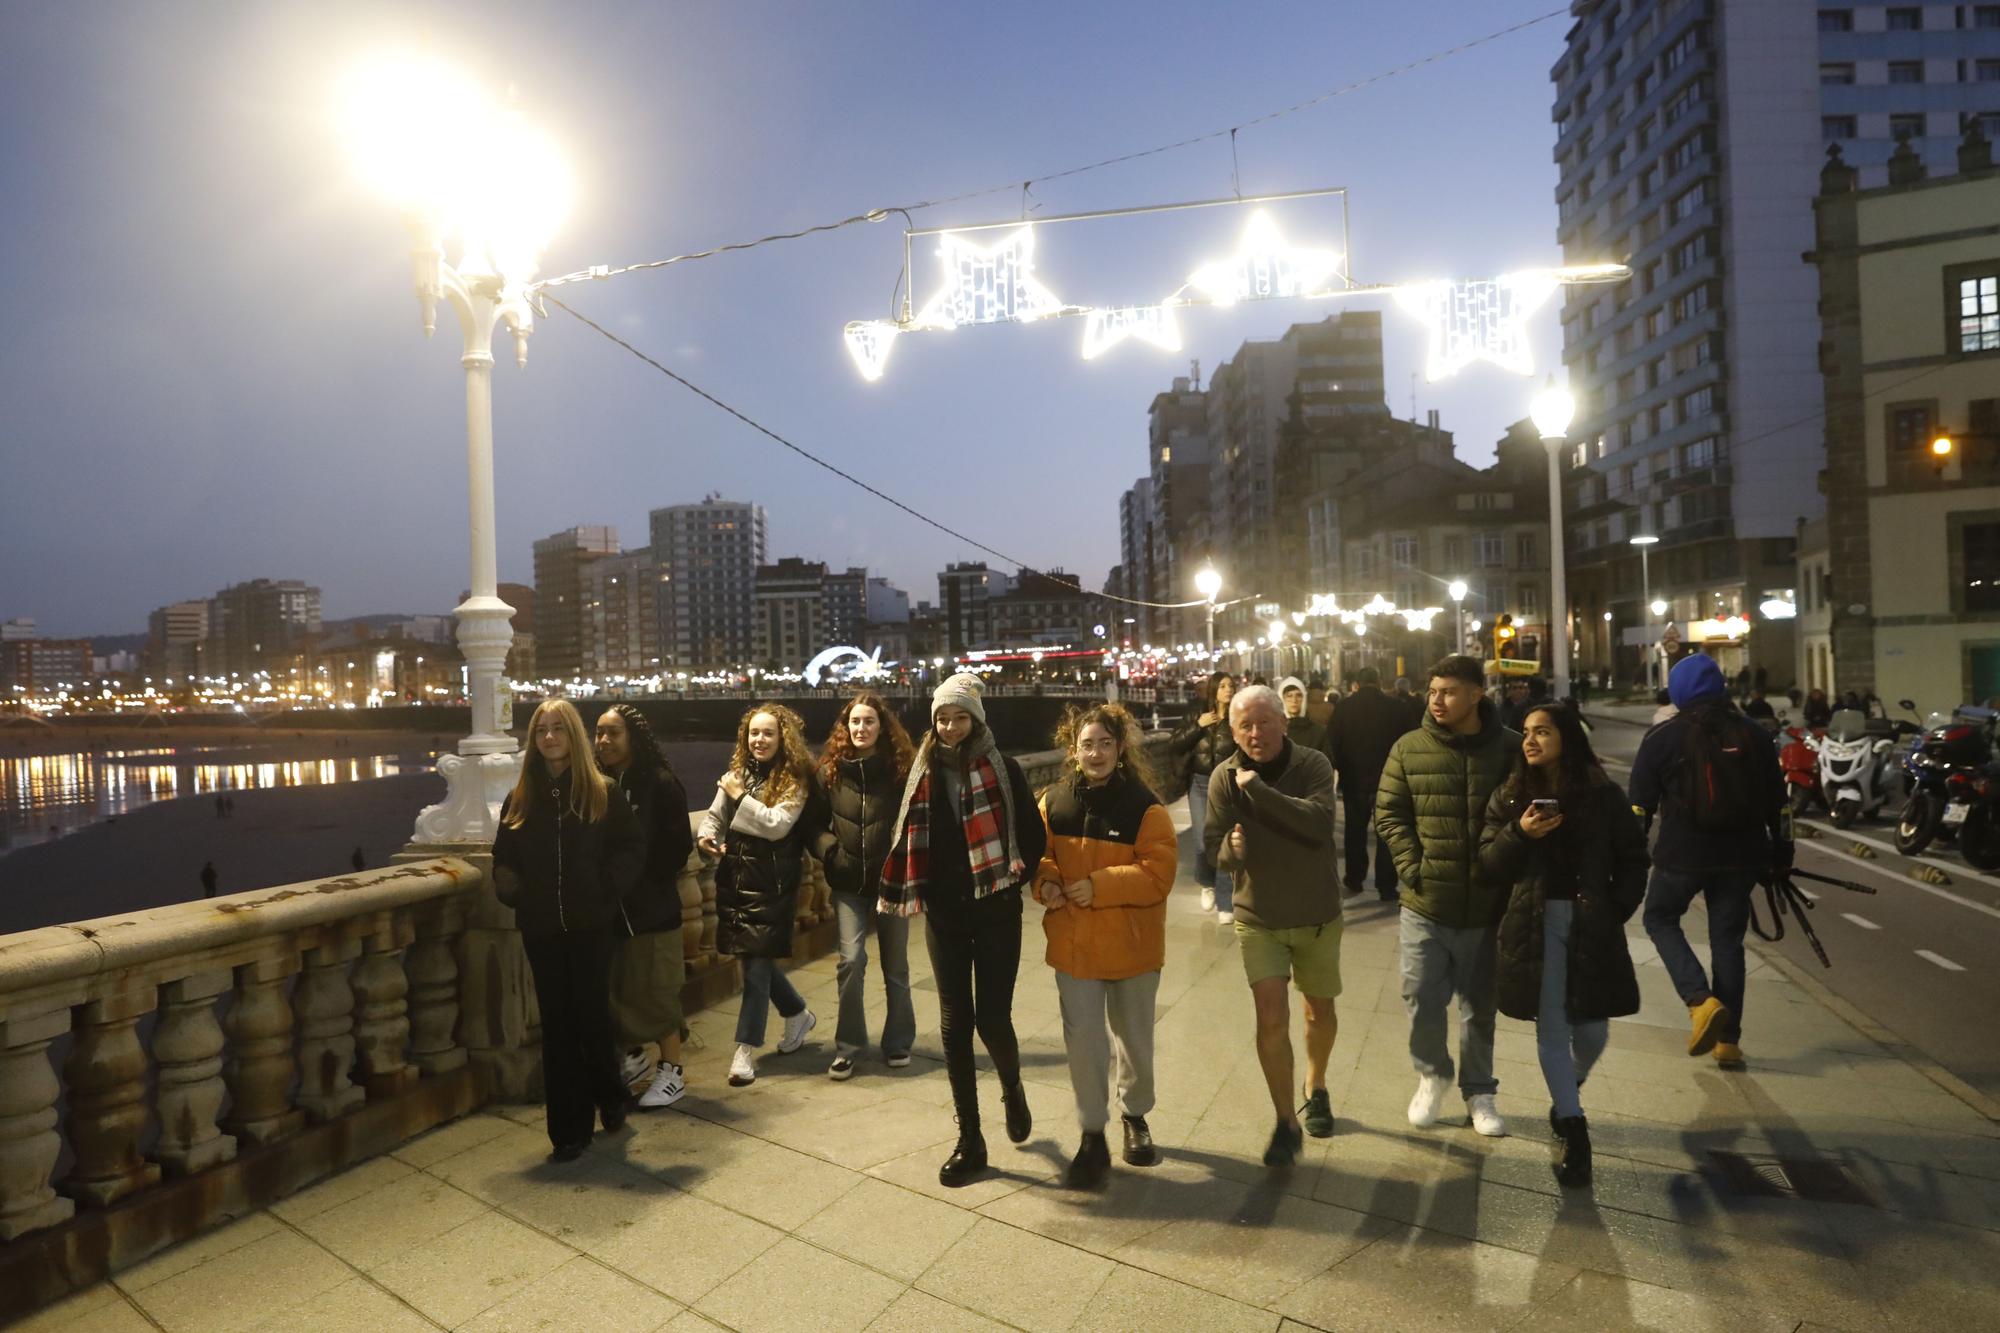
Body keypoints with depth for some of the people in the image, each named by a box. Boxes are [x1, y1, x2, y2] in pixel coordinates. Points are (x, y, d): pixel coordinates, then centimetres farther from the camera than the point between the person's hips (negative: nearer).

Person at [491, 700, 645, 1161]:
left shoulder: (602, 793, -3)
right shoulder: (520, 798, 6)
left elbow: (633, 847, -2)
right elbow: (503, 859, 11)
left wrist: (608, 888, -14)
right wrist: (514, 894, -5)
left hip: (589, 926, -2)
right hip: (541, 929, 2)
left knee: (593, 1018, 5)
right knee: (557, 1026, 7)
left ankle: (609, 1098, 33)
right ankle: (568, 1131, 17)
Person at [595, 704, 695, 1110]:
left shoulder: (661, 784, -10)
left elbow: (678, 847, -11)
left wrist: (641, 878, -10)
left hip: (652, 907, -5)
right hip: (610, 907, 5)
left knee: (657, 991, 2)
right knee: (615, 989, 12)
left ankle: (672, 1072, 17)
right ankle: (633, 1058, 33)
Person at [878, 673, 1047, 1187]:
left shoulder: (1003, 770, -6)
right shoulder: (924, 773, 4)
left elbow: (1034, 836, -4)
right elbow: (909, 837, 9)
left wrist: (1013, 882, -8)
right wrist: (917, 893, 1)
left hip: (994, 912, -3)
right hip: (943, 913, 3)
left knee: (992, 1018, -3)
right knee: (954, 1022, 5)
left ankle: (1012, 1088, 31)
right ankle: (969, 1138, 18)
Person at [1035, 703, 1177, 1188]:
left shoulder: (1144, 805, -13)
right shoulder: (1054, 800, -3)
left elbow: (1158, 872, -17)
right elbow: (1038, 853, 8)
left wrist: (1099, 885, -24)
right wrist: (1046, 881, -14)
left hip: (1131, 944, -1)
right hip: (1073, 943, 1)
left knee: (1134, 1038, 17)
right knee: (1083, 1038, 1)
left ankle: (1134, 1115, 42)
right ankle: (1093, 1135, 19)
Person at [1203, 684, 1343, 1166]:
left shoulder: (1313, 765, -15)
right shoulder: (1225, 778, -11)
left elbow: (1319, 823, -31)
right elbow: (1216, 848, -12)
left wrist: (1260, 789, -34)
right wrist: (1232, 849, -35)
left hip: (1317, 914, 1)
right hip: (1258, 917, 0)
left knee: (1320, 1010, 19)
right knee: (1271, 1018, -8)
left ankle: (1316, 1090, 45)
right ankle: (1286, 1124, 10)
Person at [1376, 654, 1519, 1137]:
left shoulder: (1510, 748, -5)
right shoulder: (1409, 748, -4)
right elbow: (1388, 814, 0)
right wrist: (1412, 868, -10)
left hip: (1486, 905, 0)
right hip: (1425, 904, 0)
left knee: (1479, 1007, 14)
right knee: (1422, 1000, 6)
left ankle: (1479, 1091, 34)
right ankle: (1431, 1076, 33)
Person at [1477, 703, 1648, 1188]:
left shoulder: (1602, 795, 0)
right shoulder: (1510, 797, 2)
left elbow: (1633, 857, 6)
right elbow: (1490, 864, 0)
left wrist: (1617, 909, -4)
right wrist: (1519, 833, -18)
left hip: (1592, 925, 0)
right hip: (1535, 925, 0)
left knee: (1592, 1028, 7)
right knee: (1552, 1029, 3)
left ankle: (1569, 1090, 40)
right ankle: (1572, 1130, 16)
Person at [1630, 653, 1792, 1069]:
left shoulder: (1663, 737, -5)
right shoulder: (1753, 735, 8)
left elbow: (1640, 804, -7)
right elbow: (1778, 803, 13)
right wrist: (1782, 853, 21)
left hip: (1682, 855, -4)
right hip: (1741, 856, 4)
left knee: (1661, 919, 16)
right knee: (1728, 938, 12)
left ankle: (1701, 1001, -4)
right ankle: (1728, 1041, 16)